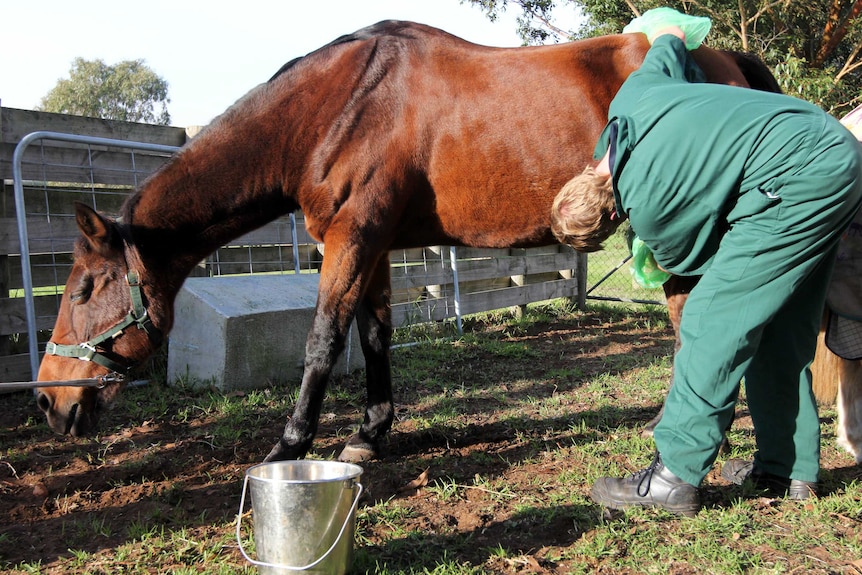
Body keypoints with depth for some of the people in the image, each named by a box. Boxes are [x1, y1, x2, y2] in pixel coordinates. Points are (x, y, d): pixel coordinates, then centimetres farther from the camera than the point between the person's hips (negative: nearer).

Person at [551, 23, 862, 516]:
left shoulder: (646, 205, -15)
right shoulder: (631, 99, 5)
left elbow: (691, 261, 3)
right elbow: (670, 34, 23)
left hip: (799, 178, -10)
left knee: (713, 318, -8)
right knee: (782, 328, 14)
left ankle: (675, 477, -4)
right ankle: (790, 468, 23)